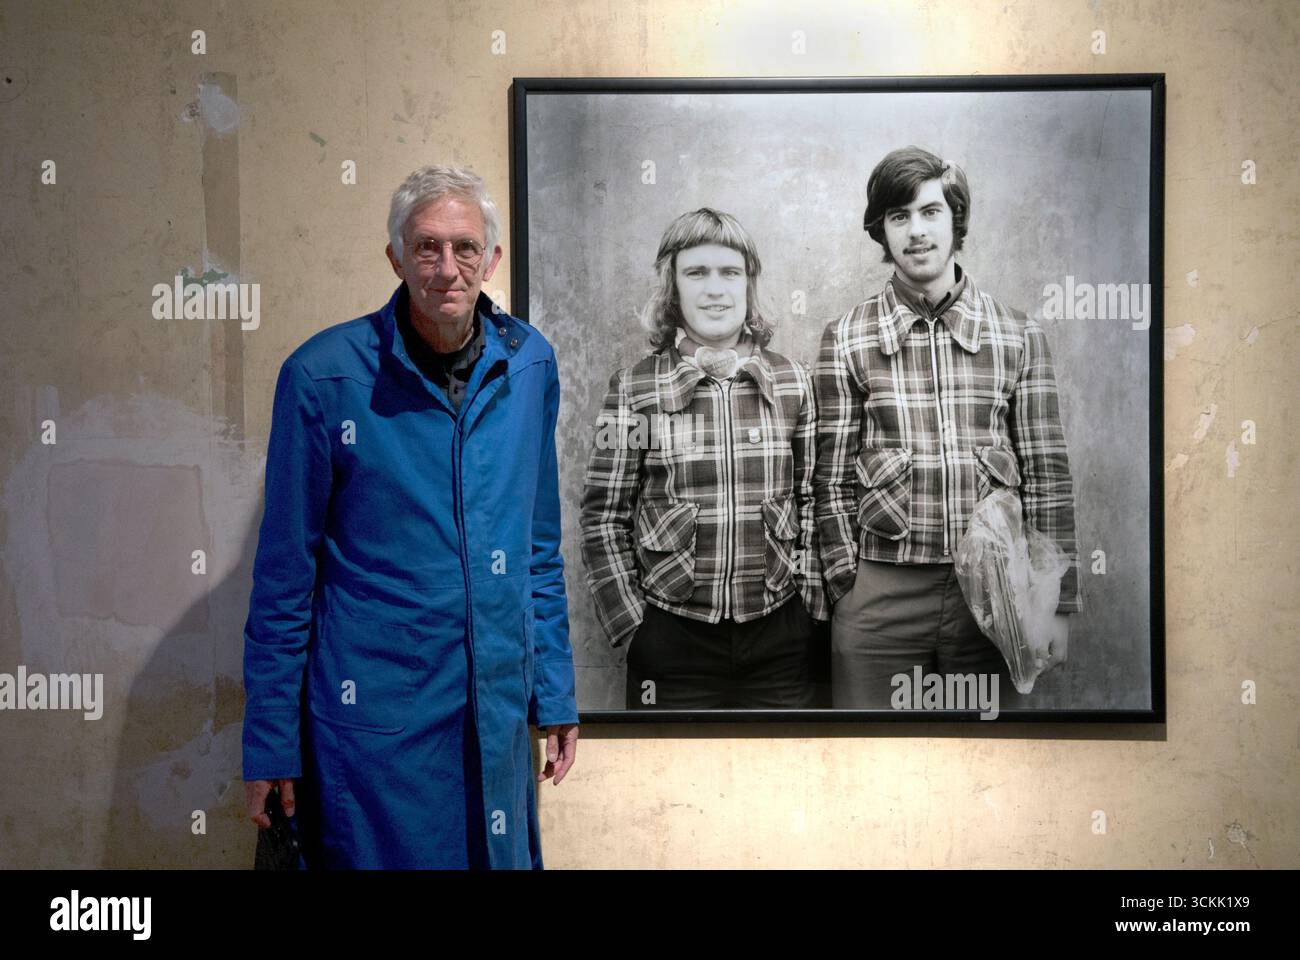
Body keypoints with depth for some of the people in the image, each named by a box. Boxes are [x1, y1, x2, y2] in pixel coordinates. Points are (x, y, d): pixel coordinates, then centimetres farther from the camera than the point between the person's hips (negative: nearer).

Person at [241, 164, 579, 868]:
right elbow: (284, 573, -6)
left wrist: (556, 692, 9)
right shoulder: (322, 375, -11)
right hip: (372, 719, -4)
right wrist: (269, 745, -3)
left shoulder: (530, 364, 1)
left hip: (499, 714, 4)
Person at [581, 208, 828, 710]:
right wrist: (630, 624, -5)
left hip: (779, 634, 2)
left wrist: (812, 607, 3)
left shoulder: (792, 383, 3)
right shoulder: (633, 388, -4)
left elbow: (811, 503, 7)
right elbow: (604, 518, -2)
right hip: (670, 636, -2)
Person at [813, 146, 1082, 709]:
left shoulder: (1018, 336, 4)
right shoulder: (846, 340, 2)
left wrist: (1058, 603, 1)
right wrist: (845, 590, -2)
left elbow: (1046, 474, 4)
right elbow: (832, 480, 3)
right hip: (879, 595, -1)